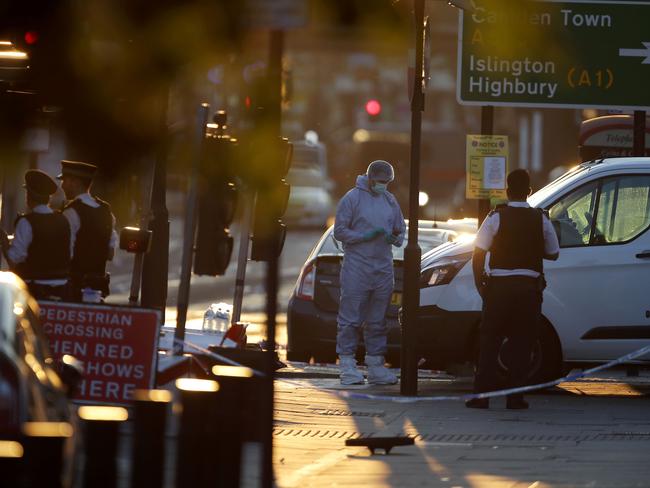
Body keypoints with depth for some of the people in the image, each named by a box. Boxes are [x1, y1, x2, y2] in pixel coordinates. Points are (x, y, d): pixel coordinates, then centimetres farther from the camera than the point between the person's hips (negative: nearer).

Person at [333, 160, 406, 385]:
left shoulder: (390, 200, 14)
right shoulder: (352, 198, -3)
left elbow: (400, 229, 20)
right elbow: (339, 231, -5)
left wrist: (395, 238, -4)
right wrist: (366, 236, -16)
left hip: (383, 268, 5)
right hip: (356, 267, -5)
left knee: (377, 321, 9)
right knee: (350, 318, -6)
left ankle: (375, 365, 13)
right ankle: (347, 365, -3)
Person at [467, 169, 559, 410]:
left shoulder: (496, 217, -4)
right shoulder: (540, 219, 1)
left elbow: (478, 254, -6)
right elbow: (553, 253, 10)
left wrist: (480, 284, 3)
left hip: (499, 287, -1)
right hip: (529, 286, 1)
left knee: (490, 342, 5)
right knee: (522, 343, 7)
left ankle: (481, 395, 1)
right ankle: (515, 396, 3)